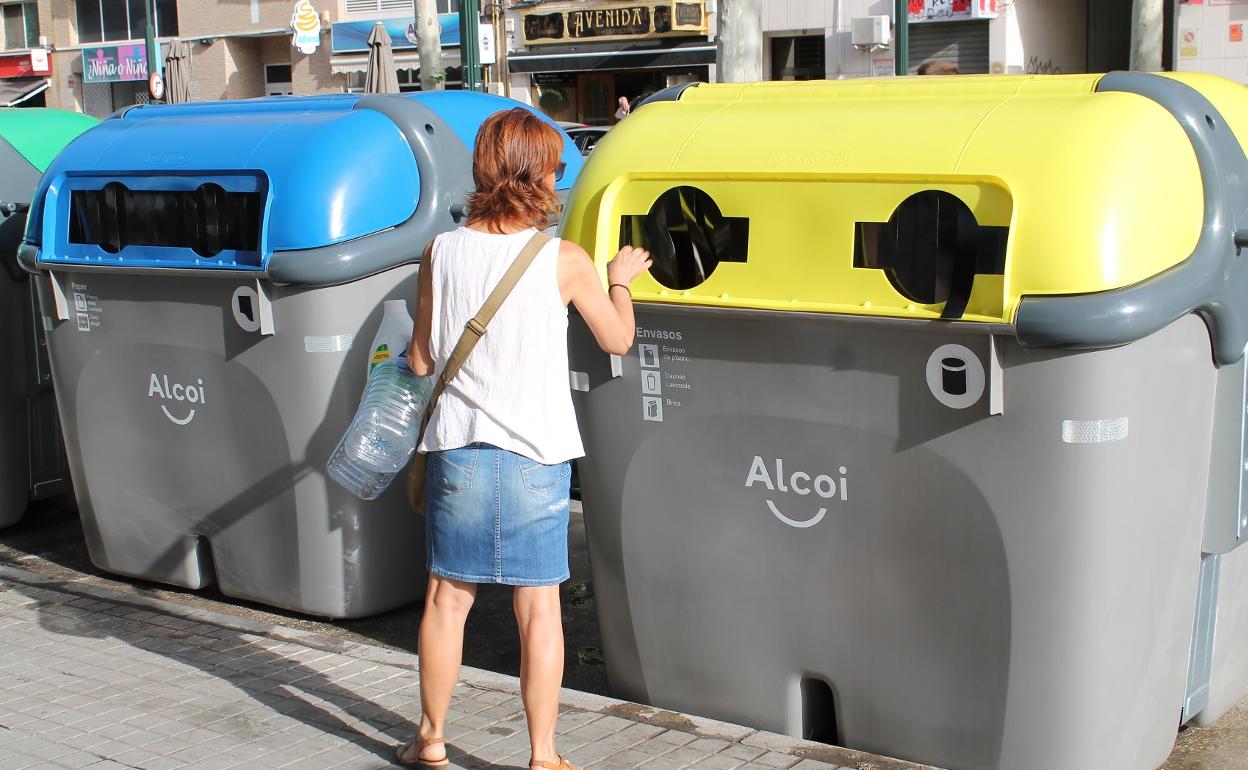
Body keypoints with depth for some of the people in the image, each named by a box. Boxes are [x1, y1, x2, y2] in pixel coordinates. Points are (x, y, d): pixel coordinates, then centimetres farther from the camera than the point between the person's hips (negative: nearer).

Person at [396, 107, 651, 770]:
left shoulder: (442, 251, -3)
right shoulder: (564, 260, -8)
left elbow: (421, 361, 3)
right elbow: (617, 340, 6)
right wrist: (621, 279, 24)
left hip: (458, 448, 2)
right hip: (534, 454, -2)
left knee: (447, 596, 14)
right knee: (539, 607, 6)